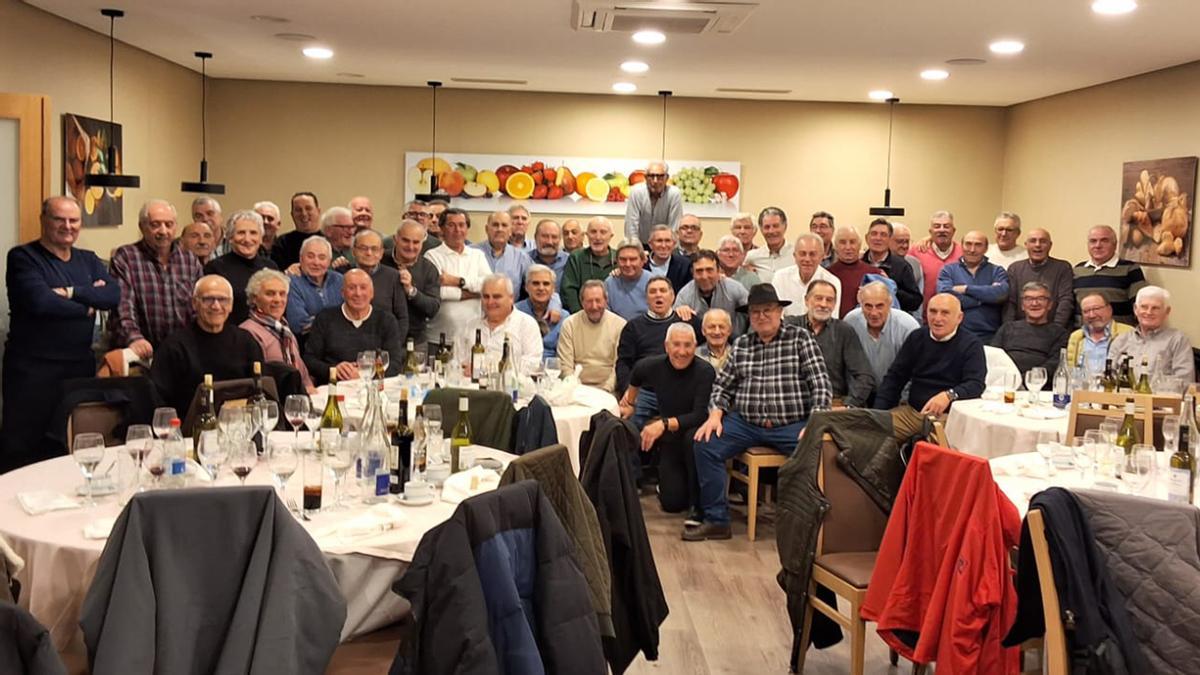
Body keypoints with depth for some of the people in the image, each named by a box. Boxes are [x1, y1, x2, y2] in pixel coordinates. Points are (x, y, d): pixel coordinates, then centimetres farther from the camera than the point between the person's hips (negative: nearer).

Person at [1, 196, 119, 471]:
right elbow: (40, 301, -19)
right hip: (32, 366, -5)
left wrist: (71, 292, -16)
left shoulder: (88, 260, 13)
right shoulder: (23, 257, -4)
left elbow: (114, 295, -4)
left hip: (81, 364, 6)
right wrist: (87, 305, -8)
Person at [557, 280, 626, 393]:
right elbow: (565, 365, 2)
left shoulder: (620, 325, 3)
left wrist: (605, 390, -12)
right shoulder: (569, 324, 5)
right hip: (578, 388, 1)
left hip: (609, 390, -1)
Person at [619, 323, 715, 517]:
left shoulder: (705, 372, -21)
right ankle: (665, 482, 29)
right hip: (669, 440, 3)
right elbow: (637, 373, 19)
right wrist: (629, 401, 31)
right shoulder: (653, 366, -7)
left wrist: (665, 424, -39)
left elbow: (700, 416, -29)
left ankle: (697, 504, -20)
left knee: (693, 437, -40)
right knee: (672, 503, -10)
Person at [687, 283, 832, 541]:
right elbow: (722, 386, 17)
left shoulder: (801, 338, 4)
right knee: (705, 444, -18)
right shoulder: (740, 345, 16)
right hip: (746, 422, 3)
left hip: (791, 425, -3)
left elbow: (821, 386, -3)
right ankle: (716, 520, -8)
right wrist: (715, 415, -2)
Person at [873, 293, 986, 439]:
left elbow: (975, 384, -14)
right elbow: (894, 377, 14)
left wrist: (949, 395, -35)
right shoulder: (916, 338, 12)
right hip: (911, 411, 4)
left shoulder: (971, 345, 0)